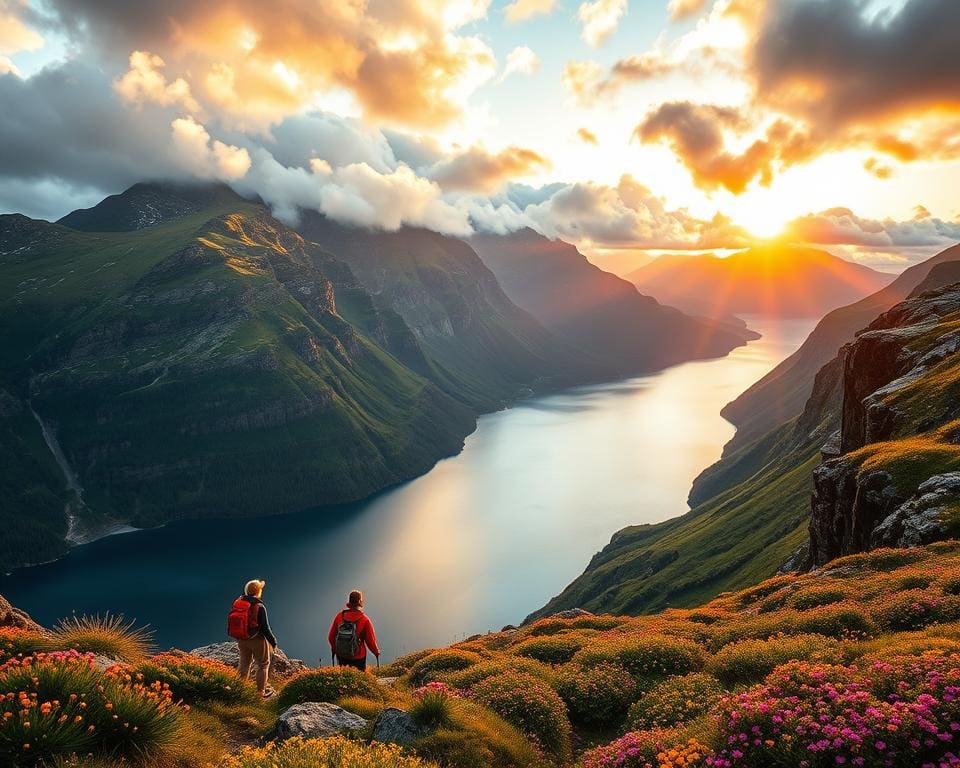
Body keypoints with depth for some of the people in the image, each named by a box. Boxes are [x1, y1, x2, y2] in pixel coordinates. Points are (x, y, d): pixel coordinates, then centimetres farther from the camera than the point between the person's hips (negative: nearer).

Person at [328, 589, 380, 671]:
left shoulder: (339, 616, -8)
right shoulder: (365, 620, -17)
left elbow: (331, 636, 2)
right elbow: (371, 641, -10)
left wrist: (334, 649, 22)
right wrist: (376, 652, 11)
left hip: (341, 657, 3)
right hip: (358, 658, -3)